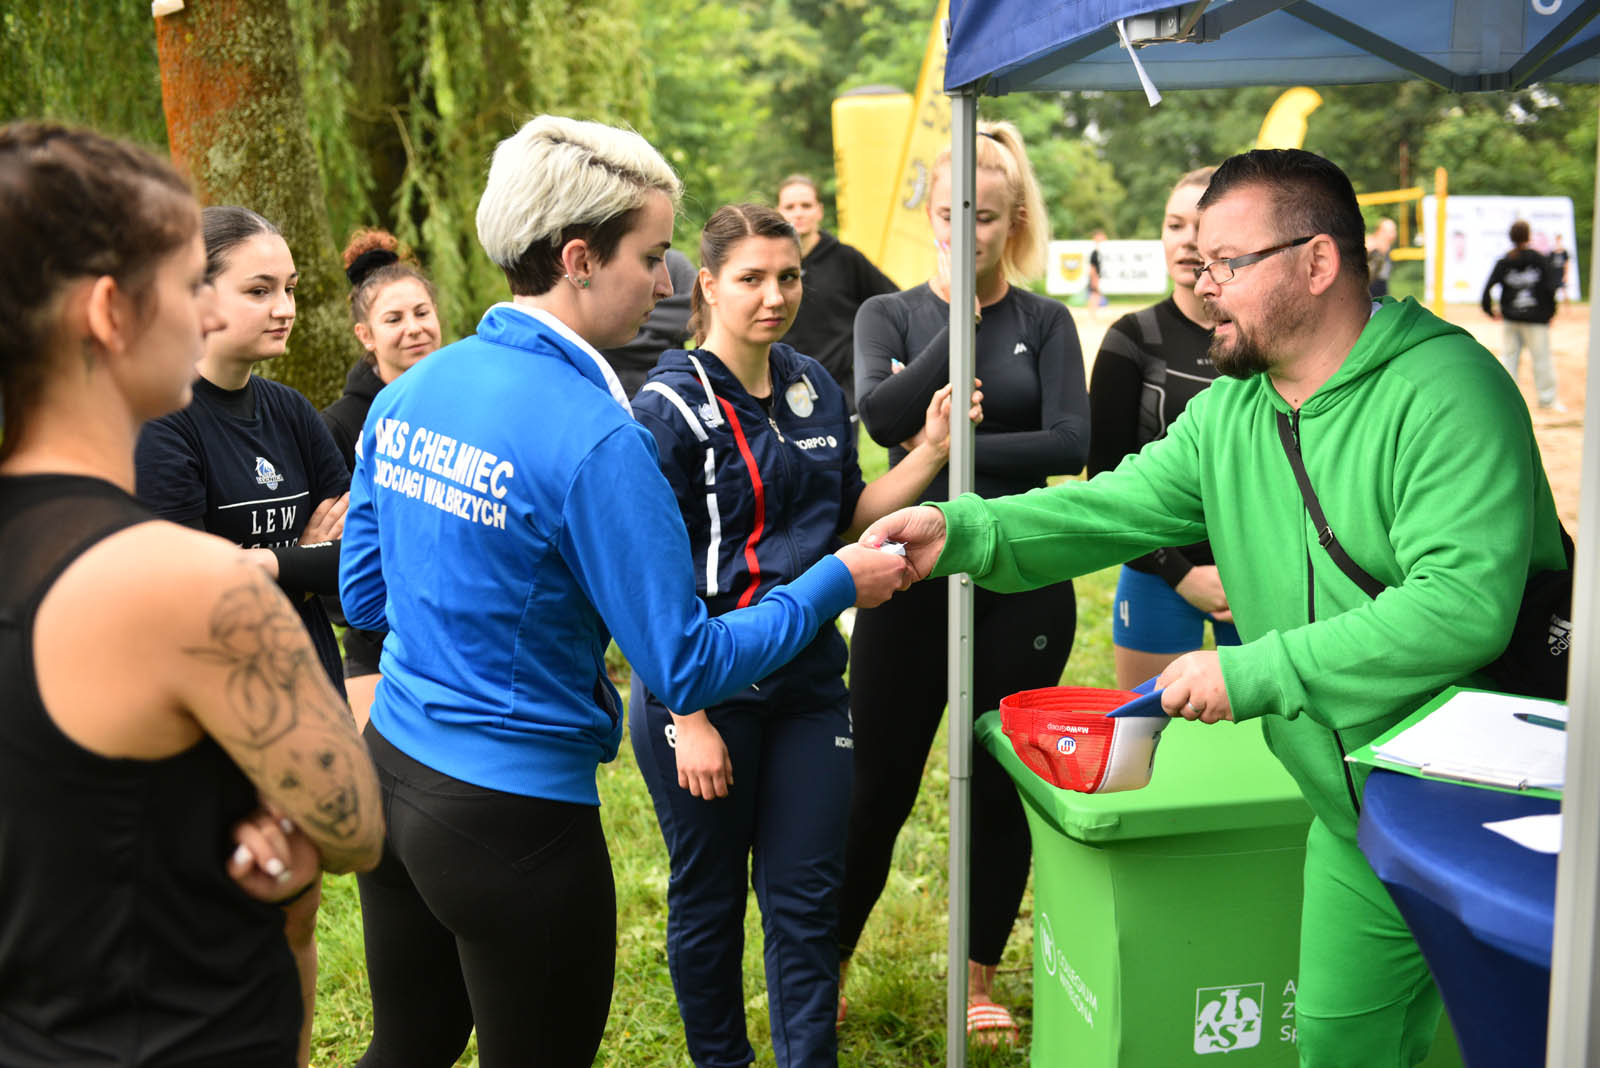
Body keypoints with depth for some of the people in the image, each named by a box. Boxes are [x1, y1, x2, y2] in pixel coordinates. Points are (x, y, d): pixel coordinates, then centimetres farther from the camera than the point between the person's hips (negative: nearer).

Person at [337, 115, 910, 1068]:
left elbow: (364, 595, 11)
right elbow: (686, 669, -17)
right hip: (514, 814, -7)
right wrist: (834, 586, -5)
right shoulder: (594, 440, -22)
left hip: (392, 772, 8)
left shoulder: (409, 393, 1)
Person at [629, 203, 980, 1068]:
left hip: (808, 681, 5)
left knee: (808, 897, 8)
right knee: (708, 897, 12)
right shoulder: (672, 405, -12)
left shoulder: (815, 388, 7)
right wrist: (688, 719, -17)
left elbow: (846, 517, 14)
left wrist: (931, 451, 1)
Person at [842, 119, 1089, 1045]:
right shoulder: (890, 315, 5)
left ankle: (980, 982, 27)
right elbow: (882, 415, -15)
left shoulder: (1045, 322, 4)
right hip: (914, 574, 0)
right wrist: (962, 318, -15)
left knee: (1001, 783, 10)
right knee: (881, 783, 5)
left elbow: (1072, 445, -11)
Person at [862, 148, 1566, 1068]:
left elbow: (1464, 603, -31)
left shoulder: (1444, 389, -22)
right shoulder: (1228, 415, 3)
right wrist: (964, 531, -20)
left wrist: (1253, 673, -29)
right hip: (1360, 821, 7)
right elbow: (1115, 508, -4)